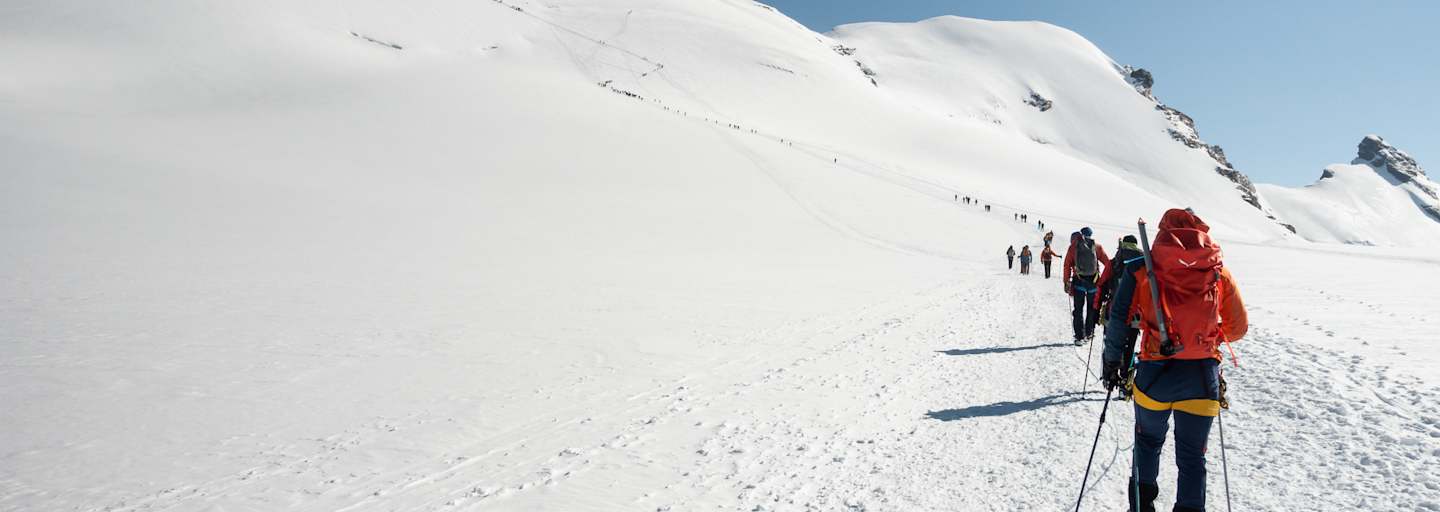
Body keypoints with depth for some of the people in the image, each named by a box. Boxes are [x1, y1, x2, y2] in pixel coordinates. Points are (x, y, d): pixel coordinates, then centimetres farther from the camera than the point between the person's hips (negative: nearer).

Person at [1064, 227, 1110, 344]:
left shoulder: (1073, 247, 1)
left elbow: (1067, 265, -3)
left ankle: (1080, 336, -2)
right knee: (1092, 308, 18)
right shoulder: (1096, 247, 2)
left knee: (1078, 309, 3)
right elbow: (1107, 263, -1)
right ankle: (1089, 332, 24)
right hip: (1093, 281, 1)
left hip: (1078, 281, -1)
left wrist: (1067, 282, 1)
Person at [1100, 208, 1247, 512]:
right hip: (1202, 377, 1)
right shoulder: (1219, 272, 5)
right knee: (1192, 458, 14)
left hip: (1155, 374, -1)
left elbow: (1119, 321, -3)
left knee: (1148, 441, 24)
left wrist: (1111, 363, 8)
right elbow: (1238, 327, 12)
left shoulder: (1140, 270, -2)